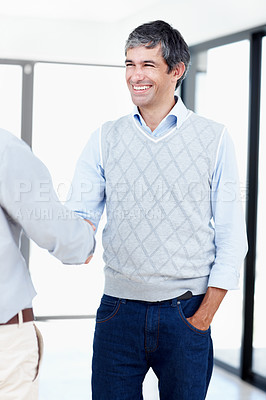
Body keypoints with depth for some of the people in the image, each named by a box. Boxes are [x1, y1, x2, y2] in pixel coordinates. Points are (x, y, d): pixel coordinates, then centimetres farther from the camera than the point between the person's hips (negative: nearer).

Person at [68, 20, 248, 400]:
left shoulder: (215, 139, 1)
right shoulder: (105, 139, 6)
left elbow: (231, 237, 1)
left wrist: (205, 315, -4)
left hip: (186, 313, -1)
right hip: (119, 309, 1)